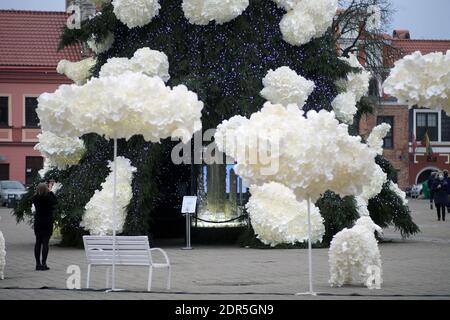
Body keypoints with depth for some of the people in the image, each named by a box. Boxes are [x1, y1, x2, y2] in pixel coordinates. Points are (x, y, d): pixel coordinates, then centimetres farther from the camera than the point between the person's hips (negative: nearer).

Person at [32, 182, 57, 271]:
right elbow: (55, 202, 0)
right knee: (45, 242, -2)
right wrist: (50, 191, 5)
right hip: (47, 223, -5)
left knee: (38, 242, 10)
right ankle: (43, 263, -5)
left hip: (38, 223, 5)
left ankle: (38, 263, 12)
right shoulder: (47, 197, -16)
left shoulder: (35, 198, -2)